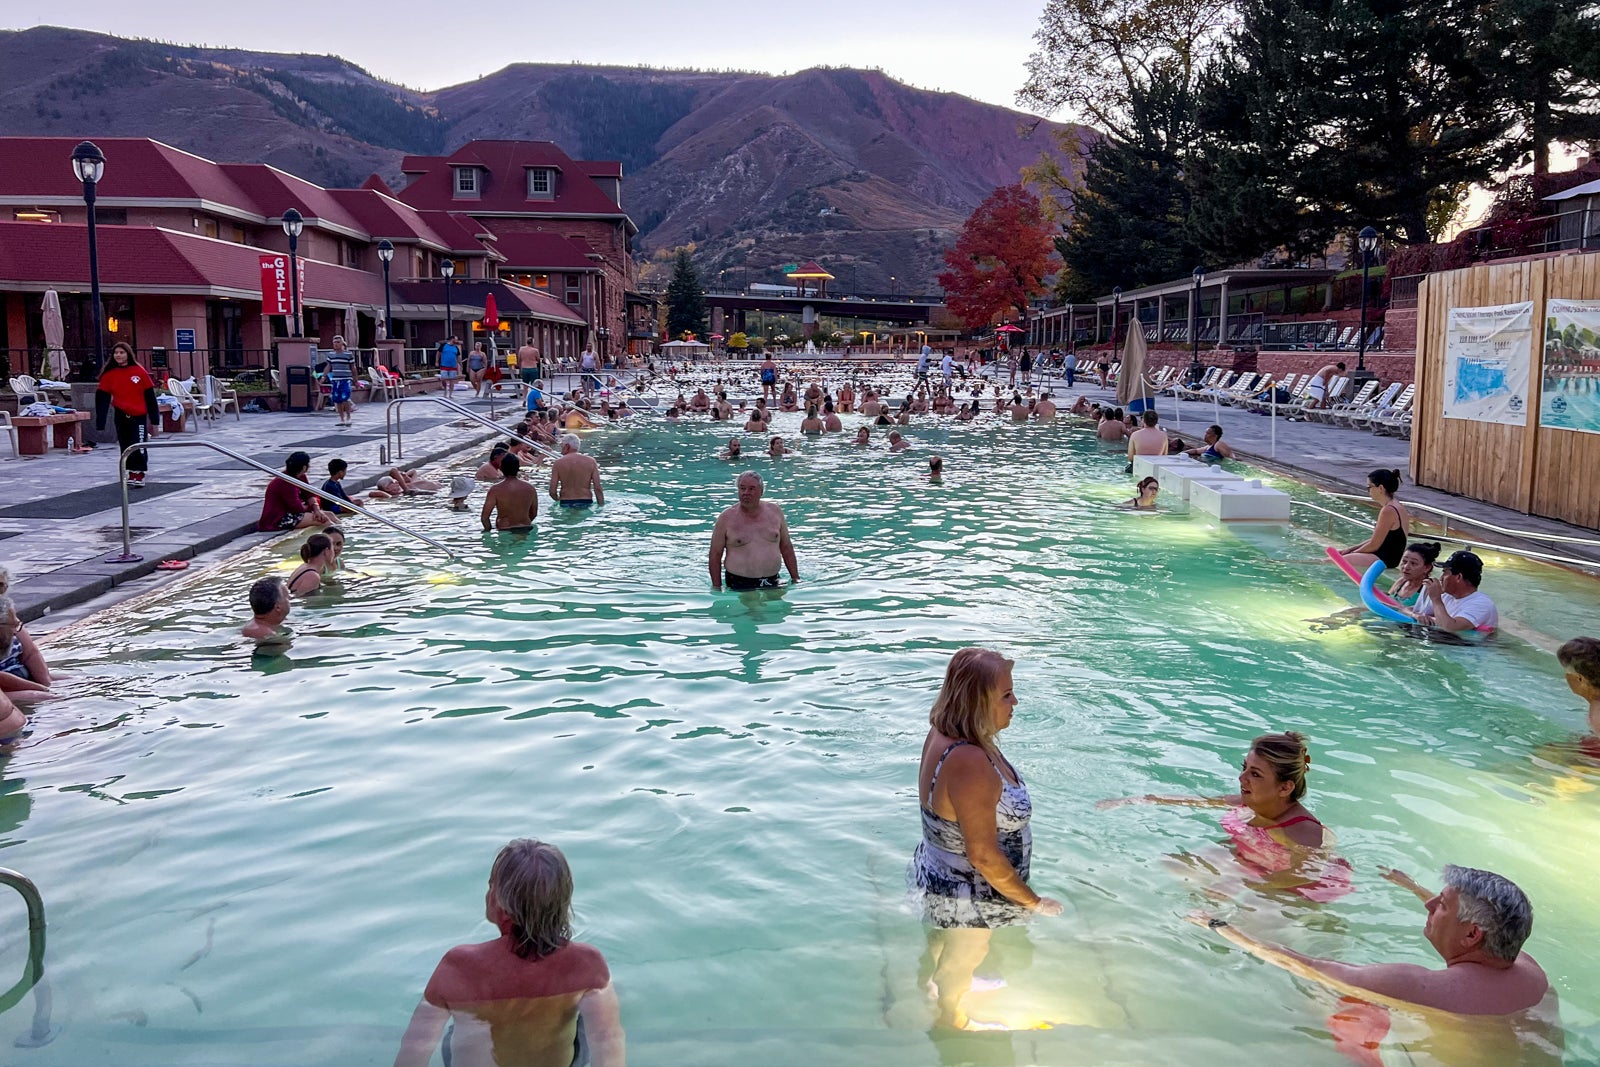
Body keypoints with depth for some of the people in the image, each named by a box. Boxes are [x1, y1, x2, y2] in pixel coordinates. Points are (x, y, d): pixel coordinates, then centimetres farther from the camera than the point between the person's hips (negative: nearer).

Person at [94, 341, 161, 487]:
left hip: (139, 415, -3)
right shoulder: (109, 374, 3)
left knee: (139, 447, -6)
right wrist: (100, 422, -1)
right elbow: (102, 398, 4)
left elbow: (150, 397, -2)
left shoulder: (140, 372, -4)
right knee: (125, 447, 10)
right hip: (121, 416, 3)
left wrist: (155, 421, -2)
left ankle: (140, 476, 5)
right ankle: (132, 474, 22)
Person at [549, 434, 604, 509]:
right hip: (586, 502, 0)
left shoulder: (558, 464, -1)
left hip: (566, 503, 0)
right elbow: (598, 489, -5)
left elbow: (552, 492, -3)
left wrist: (558, 500, 18)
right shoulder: (591, 462, 1)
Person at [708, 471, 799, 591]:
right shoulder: (726, 518, -3)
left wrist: (796, 579, 11)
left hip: (772, 582, 3)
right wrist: (716, 588, -5)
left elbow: (786, 548, 13)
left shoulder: (775, 512, 6)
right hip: (738, 585, -3)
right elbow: (715, 555, 0)